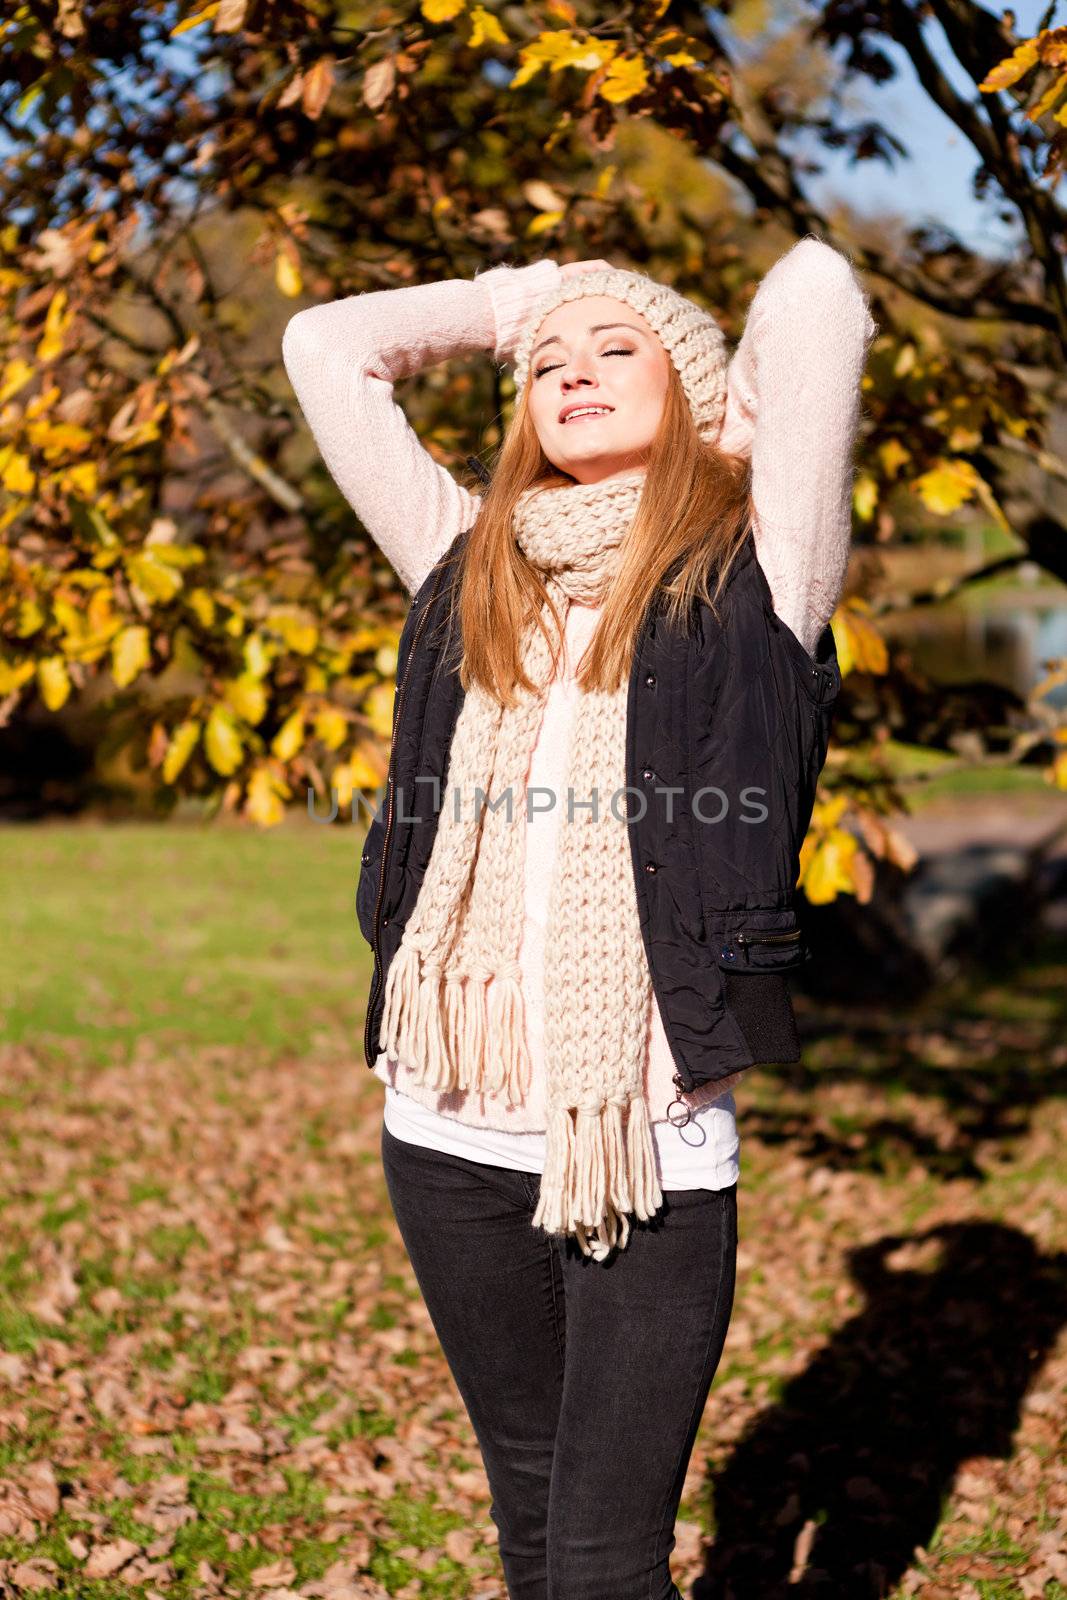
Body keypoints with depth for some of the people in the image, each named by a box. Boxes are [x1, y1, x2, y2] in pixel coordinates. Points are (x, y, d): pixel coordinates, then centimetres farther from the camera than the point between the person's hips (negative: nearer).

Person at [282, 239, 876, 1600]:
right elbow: (324, 345, 15)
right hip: (448, 1131, 4)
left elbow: (816, 288, -9)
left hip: (652, 1145, -4)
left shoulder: (749, 574, 0)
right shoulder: (469, 566, 11)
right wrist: (520, 300, 20)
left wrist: (734, 421, 10)